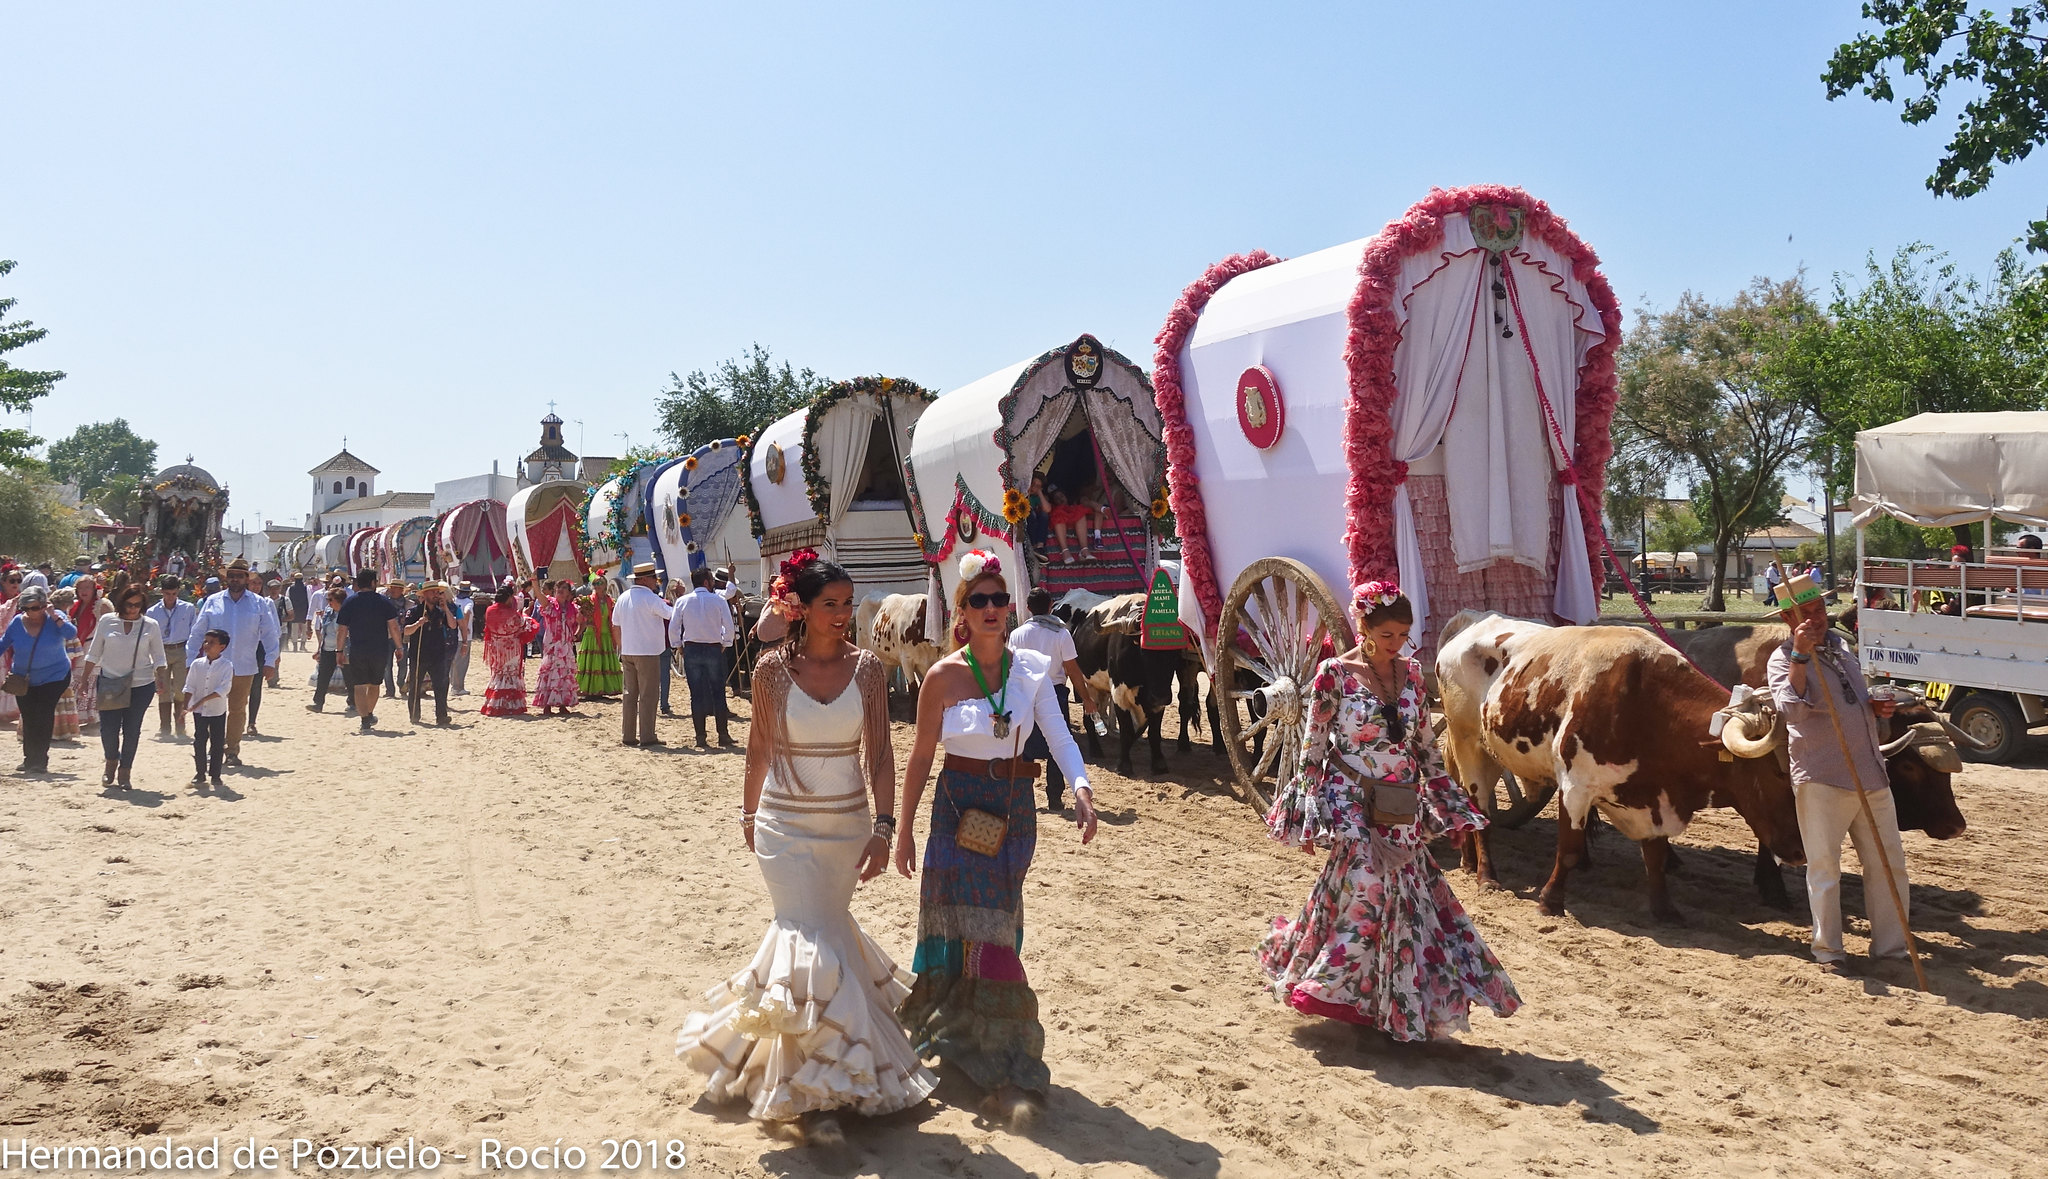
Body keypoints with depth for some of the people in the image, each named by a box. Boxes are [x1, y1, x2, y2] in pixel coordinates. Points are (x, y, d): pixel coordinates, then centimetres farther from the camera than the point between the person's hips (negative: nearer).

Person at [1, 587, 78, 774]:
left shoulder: (55, 618, -8)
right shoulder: (17, 622, -3)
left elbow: (72, 634, -25)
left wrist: (54, 617, -28)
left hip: (53, 677, -3)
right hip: (24, 680, 3)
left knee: (44, 716, -12)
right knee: (28, 719, 7)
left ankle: (39, 760, -5)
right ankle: (30, 759, 20)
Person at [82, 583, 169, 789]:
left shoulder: (151, 625, 2)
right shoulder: (107, 622, 2)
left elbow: (159, 657, 6)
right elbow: (93, 653, 10)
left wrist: (160, 677, -9)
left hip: (141, 685, 0)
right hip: (109, 683, 0)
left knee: (132, 730, 3)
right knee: (108, 728, -2)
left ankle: (125, 771, 18)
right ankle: (111, 762, 27)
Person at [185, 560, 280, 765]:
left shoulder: (259, 604, 3)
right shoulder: (213, 602, 4)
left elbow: (269, 633, 3)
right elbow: (197, 633, 6)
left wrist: (270, 661, -6)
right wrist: (189, 662, 2)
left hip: (244, 668, 0)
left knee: (238, 710, 8)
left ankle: (233, 751, 18)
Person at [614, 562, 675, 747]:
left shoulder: (623, 598, 9)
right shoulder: (650, 598, -14)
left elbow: (615, 626, 14)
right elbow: (670, 614, -9)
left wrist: (620, 648, 21)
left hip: (627, 652, 7)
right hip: (648, 652, -7)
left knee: (630, 694, 12)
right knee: (648, 695, -2)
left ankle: (628, 735, 13)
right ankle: (647, 736, -1)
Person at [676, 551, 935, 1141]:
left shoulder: (867, 668, -4)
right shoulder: (774, 668, -6)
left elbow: (879, 754, -4)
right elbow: (759, 748, 6)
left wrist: (883, 827, -12)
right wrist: (748, 814, 15)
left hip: (848, 825, 2)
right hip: (786, 826, -2)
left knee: (822, 930, 15)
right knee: (811, 942, -10)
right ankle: (813, 1092, -2)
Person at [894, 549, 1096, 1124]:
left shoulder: (1031, 668, -1)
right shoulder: (943, 676, -7)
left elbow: (1058, 734, -11)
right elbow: (920, 757, 0)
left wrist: (1081, 787, -30)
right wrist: (905, 829, 2)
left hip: (1015, 807, 2)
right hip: (961, 808, -2)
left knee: (989, 925, 8)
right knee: (983, 933, -1)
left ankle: (955, 1034, 28)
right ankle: (1009, 1073, 14)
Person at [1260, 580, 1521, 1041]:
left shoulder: (1411, 673, 7)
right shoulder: (1335, 673, -8)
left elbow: (1426, 744, 14)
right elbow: (1313, 747, -7)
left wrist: (1449, 804, 14)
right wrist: (1312, 819, -10)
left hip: (1401, 808, 5)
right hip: (1351, 801, -5)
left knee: (1404, 895, 5)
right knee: (1367, 883, -17)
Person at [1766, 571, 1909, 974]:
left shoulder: (1841, 646, 15)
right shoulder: (1783, 660, -7)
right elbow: (1792, 708, -26)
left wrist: (1875, 707, 8)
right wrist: (1800, 655, -30)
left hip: (1871, 775, 7)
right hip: (1820, 780, -6)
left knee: (1889, 864, 10)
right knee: (1824, 865, 1)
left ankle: (1891, 948, 23)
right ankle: (1828, 951, 14)